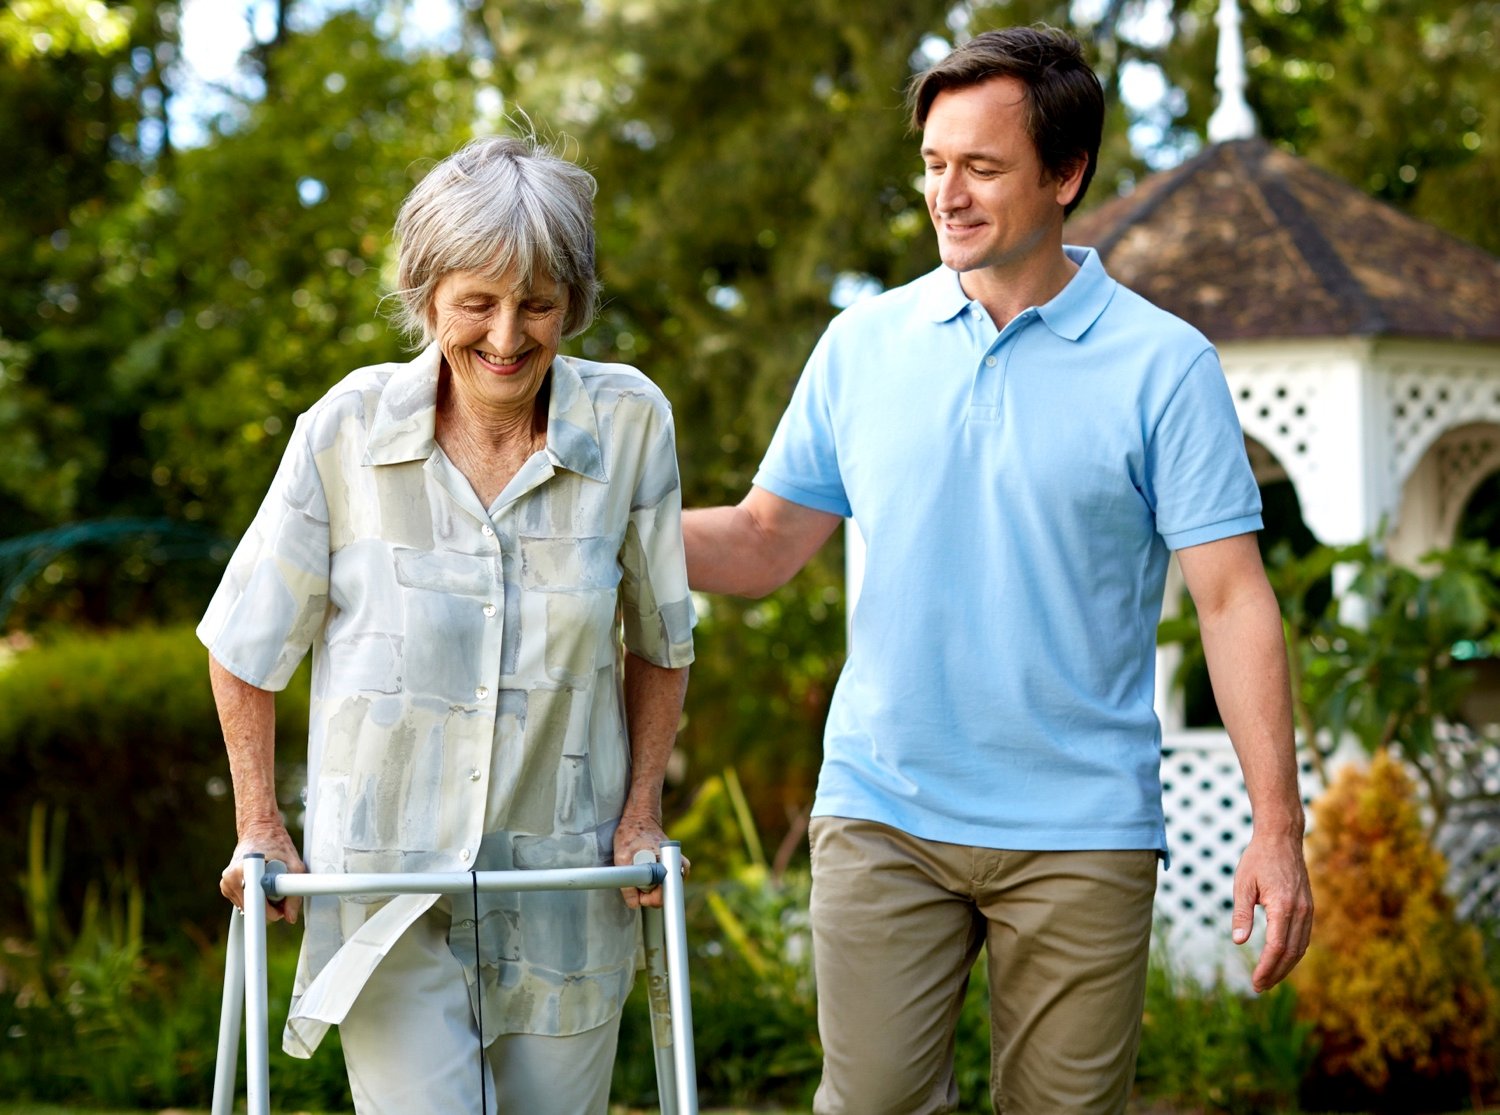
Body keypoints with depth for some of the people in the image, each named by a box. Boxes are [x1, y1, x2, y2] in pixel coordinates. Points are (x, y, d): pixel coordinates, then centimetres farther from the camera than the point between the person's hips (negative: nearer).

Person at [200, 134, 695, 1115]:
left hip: (565, 895, 2)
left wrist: (643, 809, 5)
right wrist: (259, 827, 4)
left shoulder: (630, 423, -6)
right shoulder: (348, 431, -9)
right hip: (386, 885, -2)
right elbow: (248, 648, 4)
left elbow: (660, 639, 9)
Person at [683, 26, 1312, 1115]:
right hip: (882, 813, 2)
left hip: (1081, 835, -2)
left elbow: (1233, 597, -5)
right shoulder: (862, 343, 6)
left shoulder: (1165, 364, -3)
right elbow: (766, 542, 10)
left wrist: (1278, 827, -11)